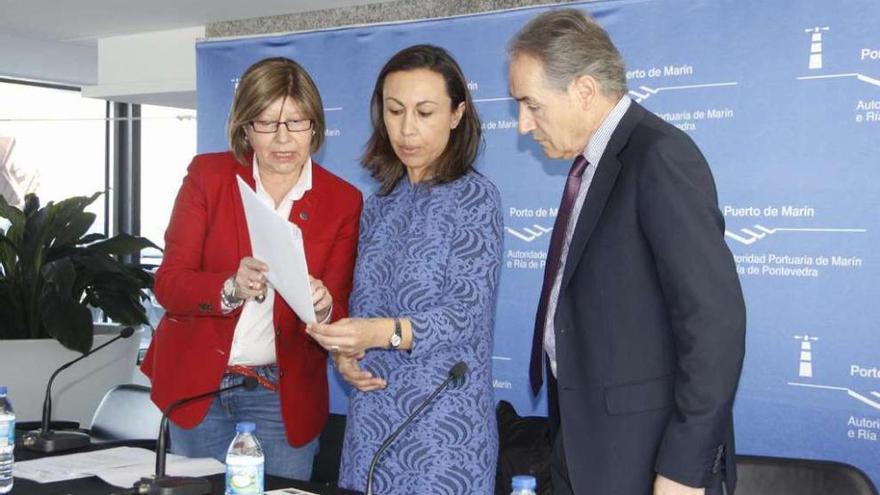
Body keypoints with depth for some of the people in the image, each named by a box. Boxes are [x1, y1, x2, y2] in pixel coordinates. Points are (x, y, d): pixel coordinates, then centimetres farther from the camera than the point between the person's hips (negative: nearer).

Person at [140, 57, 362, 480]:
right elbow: (168, 282, -8)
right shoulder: (207, 175, -2)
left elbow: (339, 316, -3)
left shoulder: (343, 201, -3)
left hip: (283, 398, 0)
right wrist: (230, 289, -27)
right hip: (197, 384, 1)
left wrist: (322, 309, -27)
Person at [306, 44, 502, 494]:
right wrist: (343, 352, -4)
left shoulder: (474, 196, -6)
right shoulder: (379, 205, 11)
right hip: (372, 416, 5)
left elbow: (468, 312, -15)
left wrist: (384, 332, -29)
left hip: (445, 420, -5)